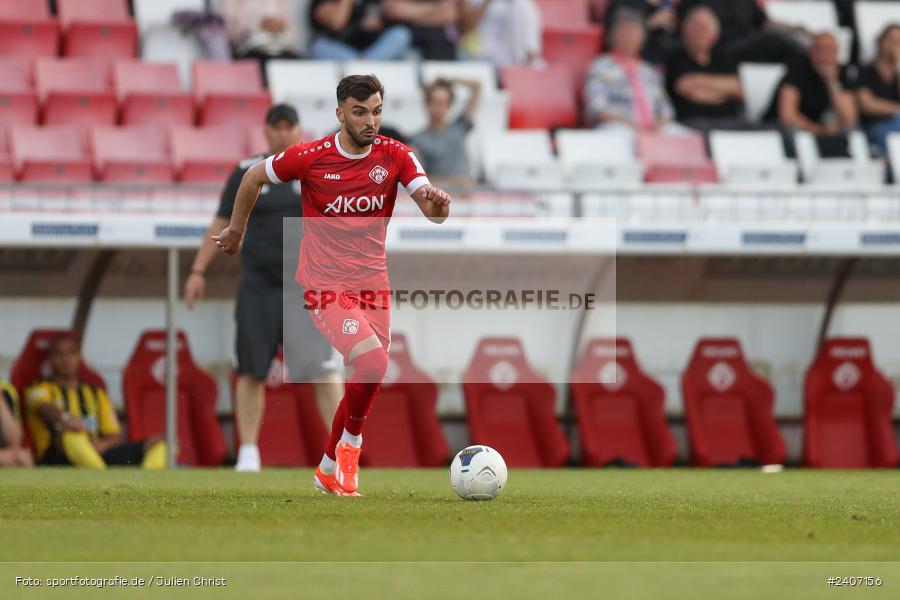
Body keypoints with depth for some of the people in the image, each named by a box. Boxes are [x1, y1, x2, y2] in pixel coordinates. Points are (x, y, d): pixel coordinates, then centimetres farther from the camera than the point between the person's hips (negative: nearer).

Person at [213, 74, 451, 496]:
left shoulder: (395, 156, -4)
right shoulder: (310, 157, -12)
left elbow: (432, 210, -14)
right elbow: (254, 177, 5)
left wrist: (437, 203, -38)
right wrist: (236, 230, 15)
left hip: (373, 286, 5)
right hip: (326, 286, -5)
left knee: (367, 384, 9)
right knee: (373, 362, -25)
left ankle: (330, 470, 29)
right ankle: (350, 442, -1)